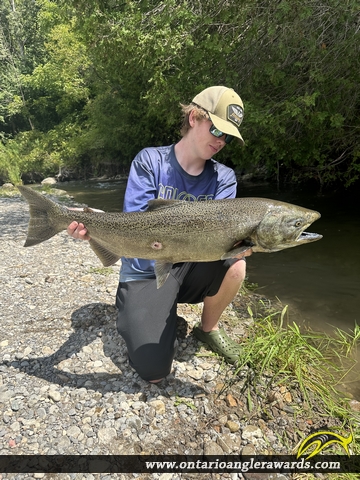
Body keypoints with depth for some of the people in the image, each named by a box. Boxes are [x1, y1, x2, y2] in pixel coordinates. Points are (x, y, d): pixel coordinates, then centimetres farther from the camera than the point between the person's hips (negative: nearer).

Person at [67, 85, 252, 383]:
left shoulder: (224, 178, -1)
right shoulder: (149, 161, -8)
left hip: (190, 270, 3)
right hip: (145, 273, -3)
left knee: (235, 265, -29)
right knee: (154, 372, -16)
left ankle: (208, 329, 2)